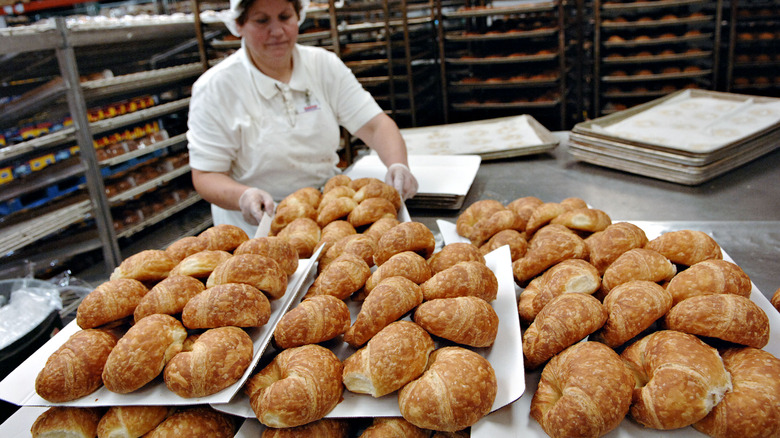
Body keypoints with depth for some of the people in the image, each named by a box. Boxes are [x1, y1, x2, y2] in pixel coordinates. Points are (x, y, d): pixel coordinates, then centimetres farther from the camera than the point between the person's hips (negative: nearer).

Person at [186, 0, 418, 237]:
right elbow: (205, 175, -5)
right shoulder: (214, 87, -4)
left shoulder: (325, 65, 7)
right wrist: (243, 196, -26)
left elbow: (375, 125, 4)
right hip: (259, 225, -2)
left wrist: (398, 165, -17)